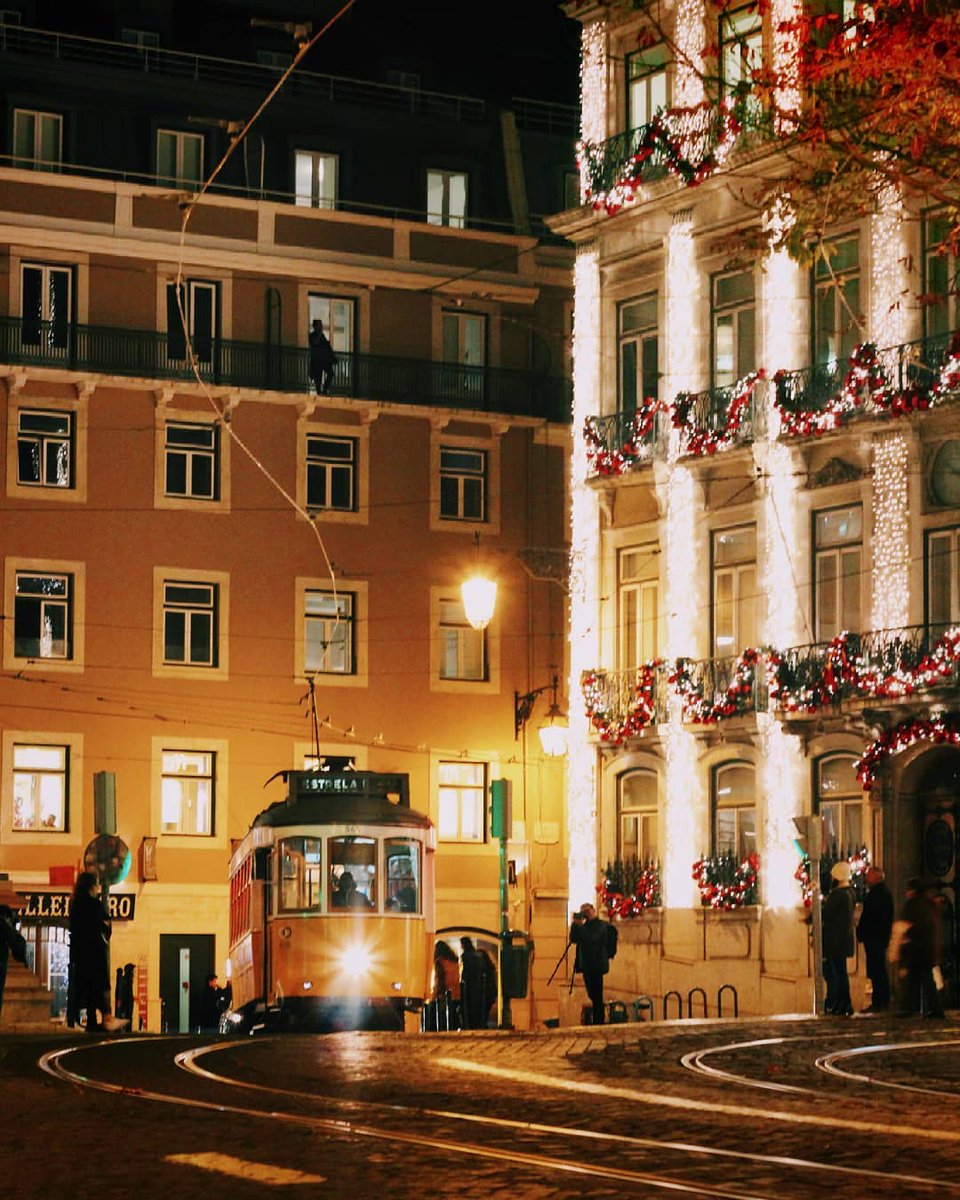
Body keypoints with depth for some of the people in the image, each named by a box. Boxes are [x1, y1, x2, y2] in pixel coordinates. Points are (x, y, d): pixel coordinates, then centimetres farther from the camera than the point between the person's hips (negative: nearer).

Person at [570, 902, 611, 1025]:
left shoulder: (600, 925, -6)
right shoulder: (585, 926, 17)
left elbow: (592, 938, -21)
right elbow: (573, 939, 8)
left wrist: (580, 926, -17)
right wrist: (575, 924, -3)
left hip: (596, 964, -8)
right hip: (586, 965, 8)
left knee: (596, 996, -9)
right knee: (592, 996, 10)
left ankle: (598, 1023, -9)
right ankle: (596, 1022, 16)